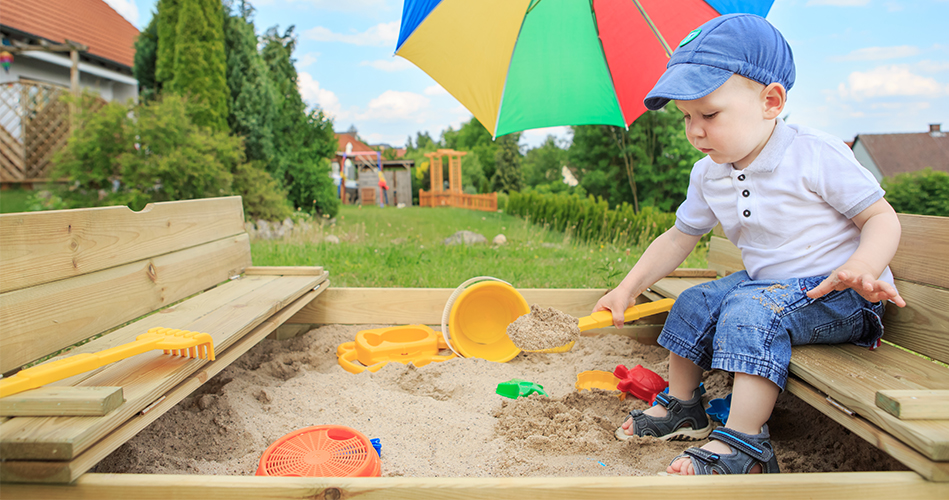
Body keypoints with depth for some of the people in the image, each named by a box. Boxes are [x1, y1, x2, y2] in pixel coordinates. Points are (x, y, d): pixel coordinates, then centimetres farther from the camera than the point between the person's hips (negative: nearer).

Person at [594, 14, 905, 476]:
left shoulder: (815, 155, -18)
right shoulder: (708, 175, 0)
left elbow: (881, 217, -12)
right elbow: (678, 238, 8)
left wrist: (863, 268, -34)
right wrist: (627, 289, 2)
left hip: (837, 292, -7)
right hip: (764, 282, 7)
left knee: (751, 311, -30)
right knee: (694, 304, -2)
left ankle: (743, 442, -25)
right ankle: (682, 406, 15)